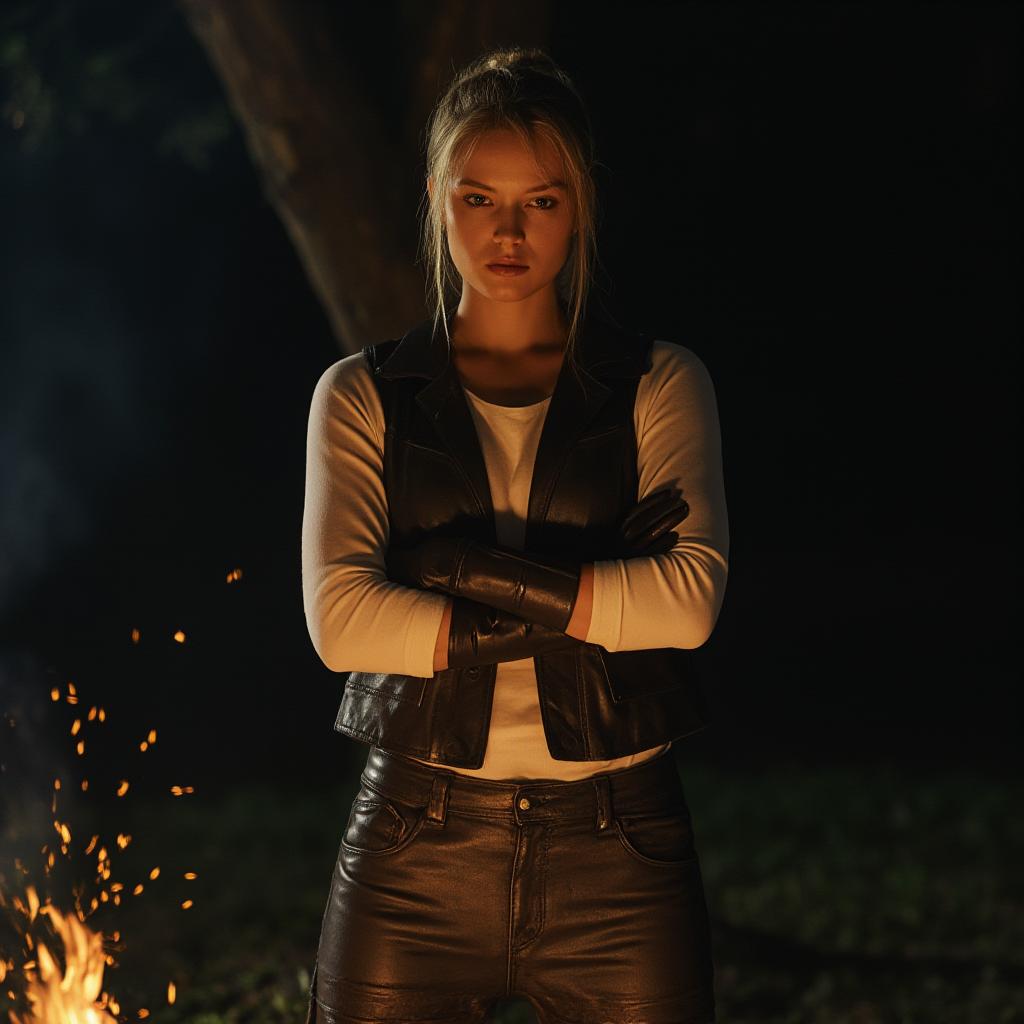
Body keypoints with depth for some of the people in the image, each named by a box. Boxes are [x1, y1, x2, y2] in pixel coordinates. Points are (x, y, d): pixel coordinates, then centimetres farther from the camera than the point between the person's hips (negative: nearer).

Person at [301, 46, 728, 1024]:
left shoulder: (658, 384, 6)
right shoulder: (364, 396, 7)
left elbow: (692, 595, -9)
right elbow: (340, 615, -8)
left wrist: (484, 574, -12)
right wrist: (583, 598, -10)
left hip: (617, 859, 0)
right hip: (417, 855, 0)